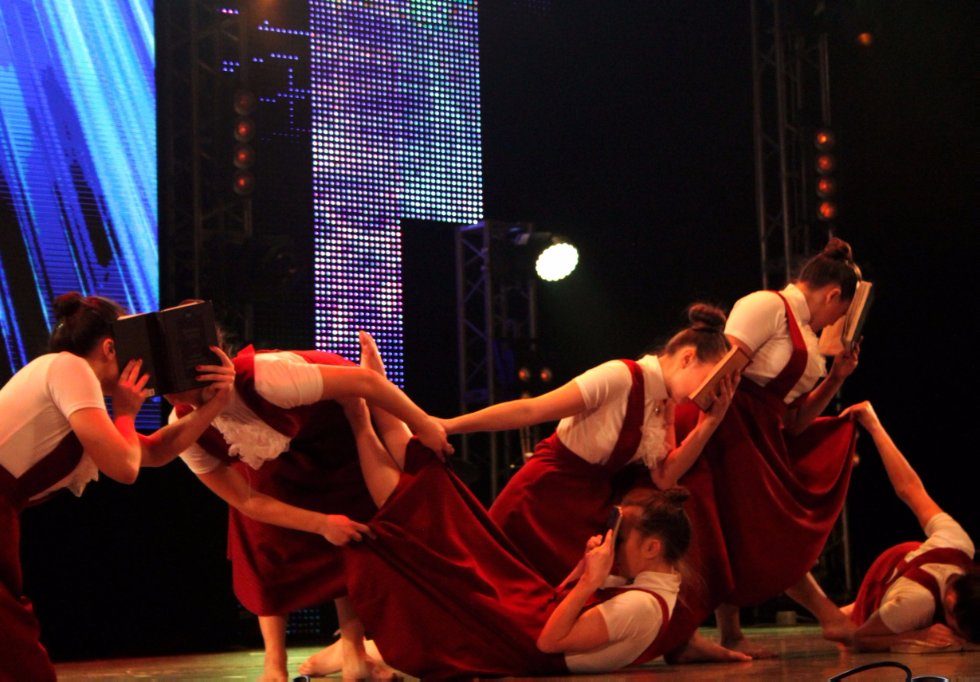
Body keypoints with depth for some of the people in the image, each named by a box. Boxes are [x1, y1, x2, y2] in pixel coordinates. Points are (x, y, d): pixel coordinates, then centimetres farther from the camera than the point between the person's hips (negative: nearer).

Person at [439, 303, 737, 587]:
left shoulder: (665, 402, 1)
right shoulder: (620, 378, -24)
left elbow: (664, 478, -1)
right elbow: (529, 410, -26)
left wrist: (709, 423, -10)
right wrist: (447, 426, -29)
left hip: (591, 508, 8)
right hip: (545, 498, -8)